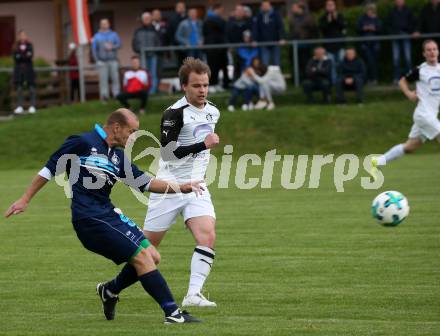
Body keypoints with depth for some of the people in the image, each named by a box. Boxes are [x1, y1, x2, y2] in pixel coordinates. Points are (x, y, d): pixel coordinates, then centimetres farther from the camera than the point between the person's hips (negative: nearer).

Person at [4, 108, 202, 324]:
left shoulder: (118, 157, 16)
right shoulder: (82, 143, -7)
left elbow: (145, 183, 20)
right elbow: (50, 169, -1)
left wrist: (181, 188, 10)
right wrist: (25, 200, 1)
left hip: (108, 213, 9)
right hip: (89, 217, -9)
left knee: (152, 257, 5)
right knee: (141, 256, -15)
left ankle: (110, 291, 27)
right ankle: (172, 313, -14)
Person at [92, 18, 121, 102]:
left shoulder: (114, 34, 13)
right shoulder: (97, 36, 11)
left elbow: (119, 44, 4)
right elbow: (94, 49, 7)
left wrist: (112, 47, -17)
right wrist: (97, 60, -3)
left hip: (113, 60, 1)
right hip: (102, 61, -1)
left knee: (115, 78, -4)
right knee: (103, 78, -8)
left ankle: (116, 94, -1)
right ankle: (104, 94, -8)